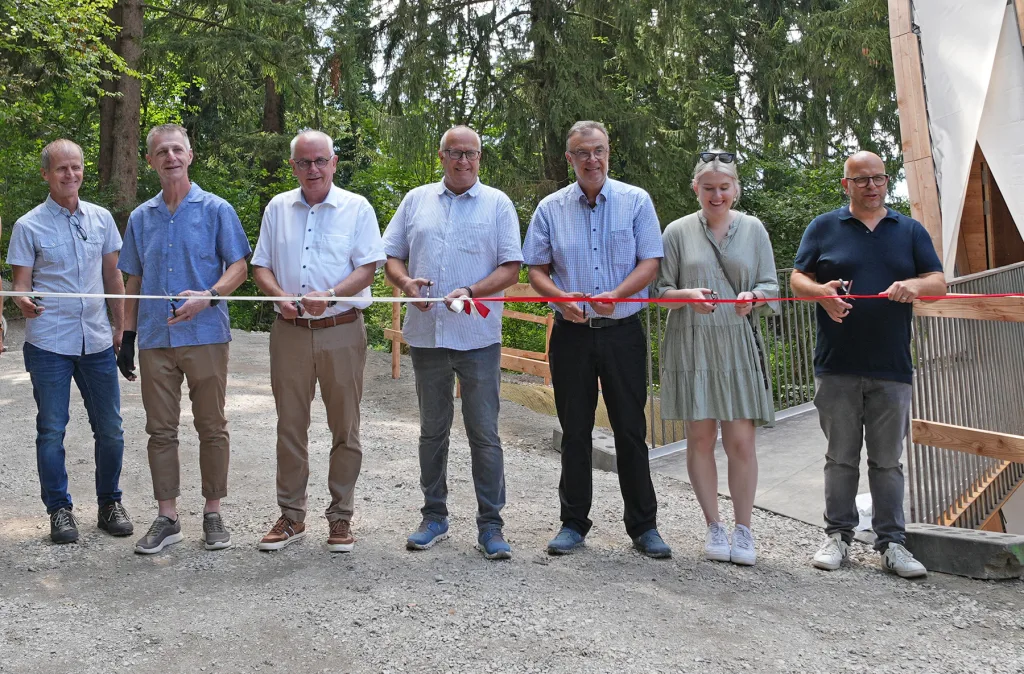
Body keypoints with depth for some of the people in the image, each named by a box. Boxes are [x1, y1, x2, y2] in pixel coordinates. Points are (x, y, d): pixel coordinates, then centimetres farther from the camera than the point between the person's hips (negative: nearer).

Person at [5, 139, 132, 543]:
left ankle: (109, 503, 23)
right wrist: (23, 301, -25)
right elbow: (21, 283, -2)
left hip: (97, 342, 3)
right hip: (48, 343, -3)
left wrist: (119, 326, 14)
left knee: (109, 429, 7)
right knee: (52, 430, 4)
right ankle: (59, 509, 17)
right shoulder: (29, 226, -3)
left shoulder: (101, 218, 8)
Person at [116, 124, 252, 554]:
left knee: (211, 428, 4)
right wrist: (127, 337, 12)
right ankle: (166, 517, 15)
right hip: (155, 339, 3)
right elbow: (134, 281, 17)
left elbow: (239, 266, -1)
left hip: (206, 336, -3)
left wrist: (208, 297, -19)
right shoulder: (140, 218, 13)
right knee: (160, 430, 6)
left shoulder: (215, 210, 2)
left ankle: (213, 513, 15)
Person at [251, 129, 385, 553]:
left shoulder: (357, 208, 2)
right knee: (290, 426, 7)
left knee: (344, 427, 3)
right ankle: (292, 517, 18)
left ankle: (340, 518, 14)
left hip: (341, 331, -3)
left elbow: (368, 267, -4)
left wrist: (329, 295, -20)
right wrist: (281, 296, -8)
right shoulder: (278, 209, 12)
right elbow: (260, 266, 12)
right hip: (289, 331, 3)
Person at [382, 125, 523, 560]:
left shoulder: (497, 204, 4)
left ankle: (490, 525, 9)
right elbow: (391, 256, 12)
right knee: (432, 431, 12)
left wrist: (471, 292, -18)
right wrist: (407, 283, -9)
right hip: (426, 335, 3)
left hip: (478, 337, -3)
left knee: (484, 434, 0)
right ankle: (434, 517, 24)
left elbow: (511, 268, -3)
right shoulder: (417, 201, 12)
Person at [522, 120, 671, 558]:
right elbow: (537, 271, 6)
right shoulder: (550, 209, 6)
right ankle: (573, 523, 19)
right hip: (572, 334, 1)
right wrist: (563, 299, -14)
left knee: (631, 430, 3)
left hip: (623, 332, -1)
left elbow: (650, 262, -2)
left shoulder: (636, 201, 3)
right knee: (575, 431, 8)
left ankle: (643, 526, 14)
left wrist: (615, 296, -19)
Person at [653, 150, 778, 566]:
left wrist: (754, 297, -14)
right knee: (700, 437, 4)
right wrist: (687, 296, -15)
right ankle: (714, 527, 17)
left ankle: (743, 530, 9)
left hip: (738, 345, 0)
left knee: (741, 440, -4)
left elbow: (771, 286, 9)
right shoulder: (678, 232, 7)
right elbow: (661, 289, 6)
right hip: (691, 346, 0)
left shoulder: (753, 229, 9)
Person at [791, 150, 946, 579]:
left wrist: (915, 285, -16)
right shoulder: (823, 228, 9)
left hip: (891, 369, 1)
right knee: (841, 457, 6)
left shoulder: (910, 231, 13)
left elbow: (939, 282, 8)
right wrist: (821, 292, -16)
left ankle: (891, 542, 12)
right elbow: (797, 278, 6)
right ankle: (838, 535, 16)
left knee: (887, 460, 5)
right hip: (836, 369, -1)